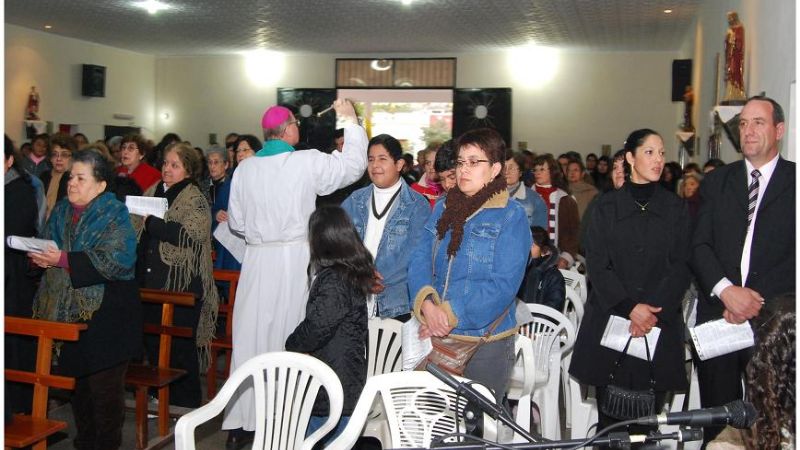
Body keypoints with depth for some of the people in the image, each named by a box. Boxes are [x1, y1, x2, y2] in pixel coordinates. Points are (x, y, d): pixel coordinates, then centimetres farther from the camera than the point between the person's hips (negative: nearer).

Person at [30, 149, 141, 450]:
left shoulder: (115, 214, -9)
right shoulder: (61, 212, 12)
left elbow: (117, 260, -22)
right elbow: (52, 250, 19)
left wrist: (64, 259, -24)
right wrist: (40, 256, -6)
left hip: (105, 315, -6)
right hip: (69, 312, 6)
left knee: (105, 388, -1)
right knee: (78, 383, 16)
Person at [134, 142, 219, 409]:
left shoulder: (194, 199, -6)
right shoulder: (153, 192, 13)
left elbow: (191, 234, -21)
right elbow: (138, 232, 22)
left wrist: (153, 222, -17)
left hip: (181, 283, -6)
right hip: (151, 281, 7)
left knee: (180, 345, 0)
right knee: (153, 340, 12)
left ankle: (185, 402, 13)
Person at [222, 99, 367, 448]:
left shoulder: (245, 169, 3)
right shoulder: (307, 162, -9)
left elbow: (236, 223, 9)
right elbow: (354, 165, 1)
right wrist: (350, 121, 13)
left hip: (257, 261, 4)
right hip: (294, 259, -4)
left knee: (251, 338, 10)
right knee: (290, 340, 4)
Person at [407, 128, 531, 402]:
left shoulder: (511, 216, -7)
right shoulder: (443, 208, 10)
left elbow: (504, 284, -15)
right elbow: (419, 259, 2)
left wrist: (451, 315, -19)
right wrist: (427, 305, -17)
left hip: (486, 341, -4)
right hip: (437, 337, 4)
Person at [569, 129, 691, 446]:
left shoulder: (675, 208, 9)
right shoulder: (607, 206, 6)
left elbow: (680, 266, 3)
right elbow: (597, 264, 0)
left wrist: (653, 310, -10)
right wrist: (630, 308, -11)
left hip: (660, 324, 1)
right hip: (610, 320, -1)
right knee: (609, 413, 0)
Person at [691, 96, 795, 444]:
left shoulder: (793, 181, 3)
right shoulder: (716, 182, 11)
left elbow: (794, 255, -5)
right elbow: (699, 245, 3)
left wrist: (759, 299, -14)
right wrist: (726, 290, -13)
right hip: (717, 315, 2)